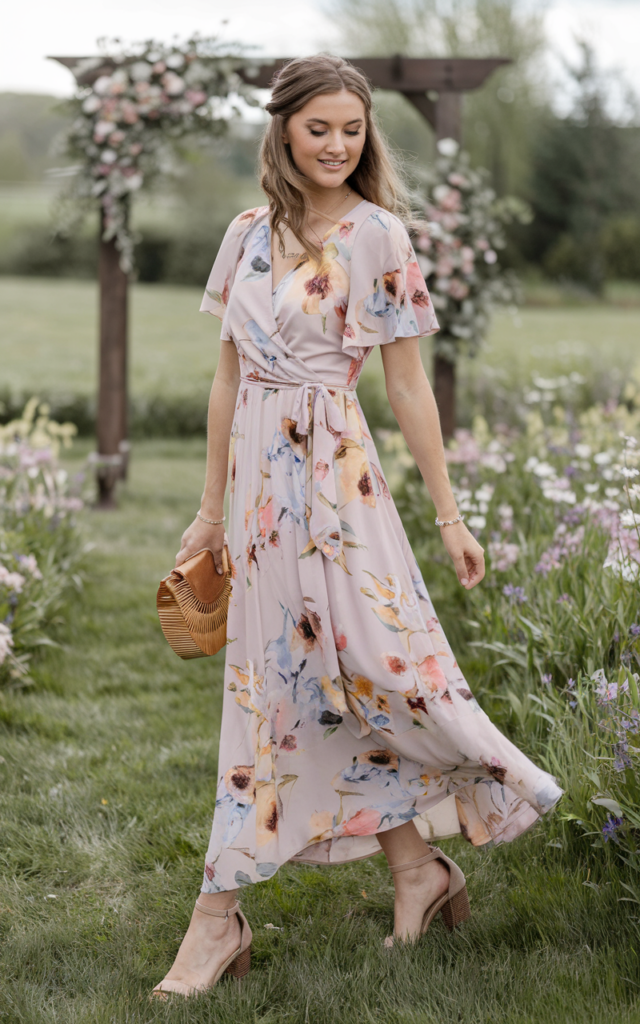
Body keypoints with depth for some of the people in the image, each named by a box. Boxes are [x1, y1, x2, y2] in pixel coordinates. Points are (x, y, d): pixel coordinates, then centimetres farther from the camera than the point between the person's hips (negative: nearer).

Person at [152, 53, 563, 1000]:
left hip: (334, 472, -5)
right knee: (276, 681, 8)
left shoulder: (377, 234, -4)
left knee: (358, 666, -5)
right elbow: (228, 377, 14)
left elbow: (409, 384, -3)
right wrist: (211, 510, 14)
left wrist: (449, 512, -4)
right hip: (258, 477, 5)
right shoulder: (248, 235, 10)